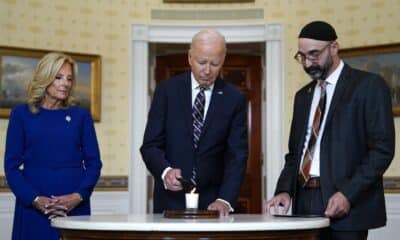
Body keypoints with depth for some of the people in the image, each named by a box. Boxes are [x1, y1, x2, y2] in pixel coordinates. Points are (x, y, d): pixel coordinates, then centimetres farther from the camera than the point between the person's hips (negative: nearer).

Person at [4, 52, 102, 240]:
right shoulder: (22, 114, 4)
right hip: (33, 207, -1)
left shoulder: (81, 116, 8)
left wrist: (78, 196, -10)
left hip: (75, 206, 1)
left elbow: (93, 163, 6)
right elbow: (12, 166, 1)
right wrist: (36, 199, -12)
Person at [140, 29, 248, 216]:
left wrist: (225, 199, -19)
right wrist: (166, 171, -25)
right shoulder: (167, 90, -2)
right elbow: (150, 145, -5)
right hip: (170, 200, 0)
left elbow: (237, 155, -5)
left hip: (212, 203, 1)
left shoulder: (235, 99, -1)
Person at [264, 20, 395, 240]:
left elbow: (382, 148, -9)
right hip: (305, 203, 6)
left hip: (345, 206, -5)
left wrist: (348, 194, -18)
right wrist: (285, 190, 1)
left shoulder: (369, 85, -2)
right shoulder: (303, 95, 18)